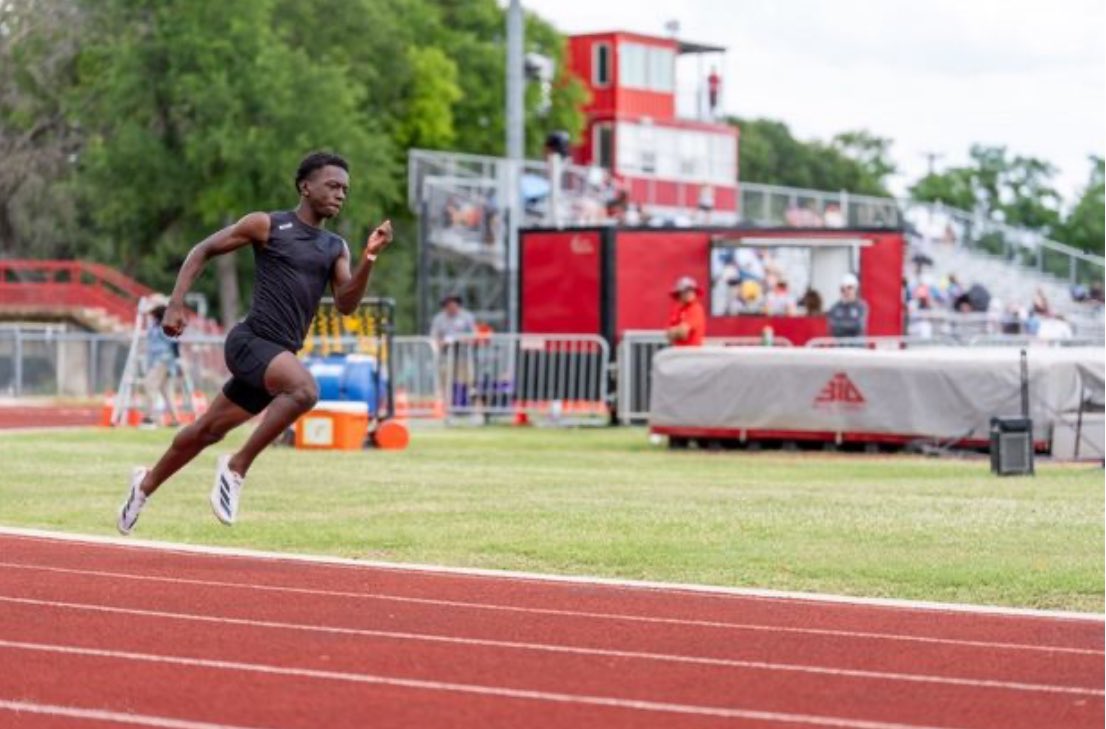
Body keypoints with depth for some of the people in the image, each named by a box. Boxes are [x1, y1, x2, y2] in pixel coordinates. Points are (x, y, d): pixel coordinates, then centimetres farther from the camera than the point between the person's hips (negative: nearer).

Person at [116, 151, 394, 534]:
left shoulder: (336, 248, 13)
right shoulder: (267, 225, -2)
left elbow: (346, 304, 0)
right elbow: (203, 250, 4)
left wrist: (369, 258, -14)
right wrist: (175, 303, -6)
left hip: (281, 354, 6)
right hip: (251, 340, -6)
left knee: (208, 430, 17)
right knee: (304, 389, -33)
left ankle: (146, 483, 38)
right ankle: (236, 467, -21)